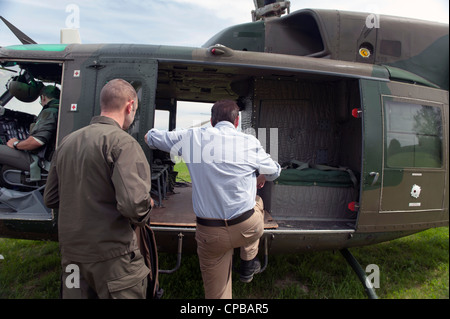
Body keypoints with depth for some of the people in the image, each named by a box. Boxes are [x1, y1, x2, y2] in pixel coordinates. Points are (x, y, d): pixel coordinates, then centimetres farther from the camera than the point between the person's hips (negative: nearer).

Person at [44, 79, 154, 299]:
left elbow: (50, 199, 13)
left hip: (71, 255, 7)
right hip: (112, 256, -7)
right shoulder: (122, 142, -17)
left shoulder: (67, 142, 6)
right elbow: (133, 203, -28)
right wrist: (147, 205, -7)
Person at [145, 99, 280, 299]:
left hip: (210, 232, 1)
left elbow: (150, 137, 13)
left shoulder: (192, 137, -2)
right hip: (248, 227, 0)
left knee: (216, 292, 18)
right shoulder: (250, 143, -4)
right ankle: (248, 264, 34)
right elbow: (274, 171, 14)